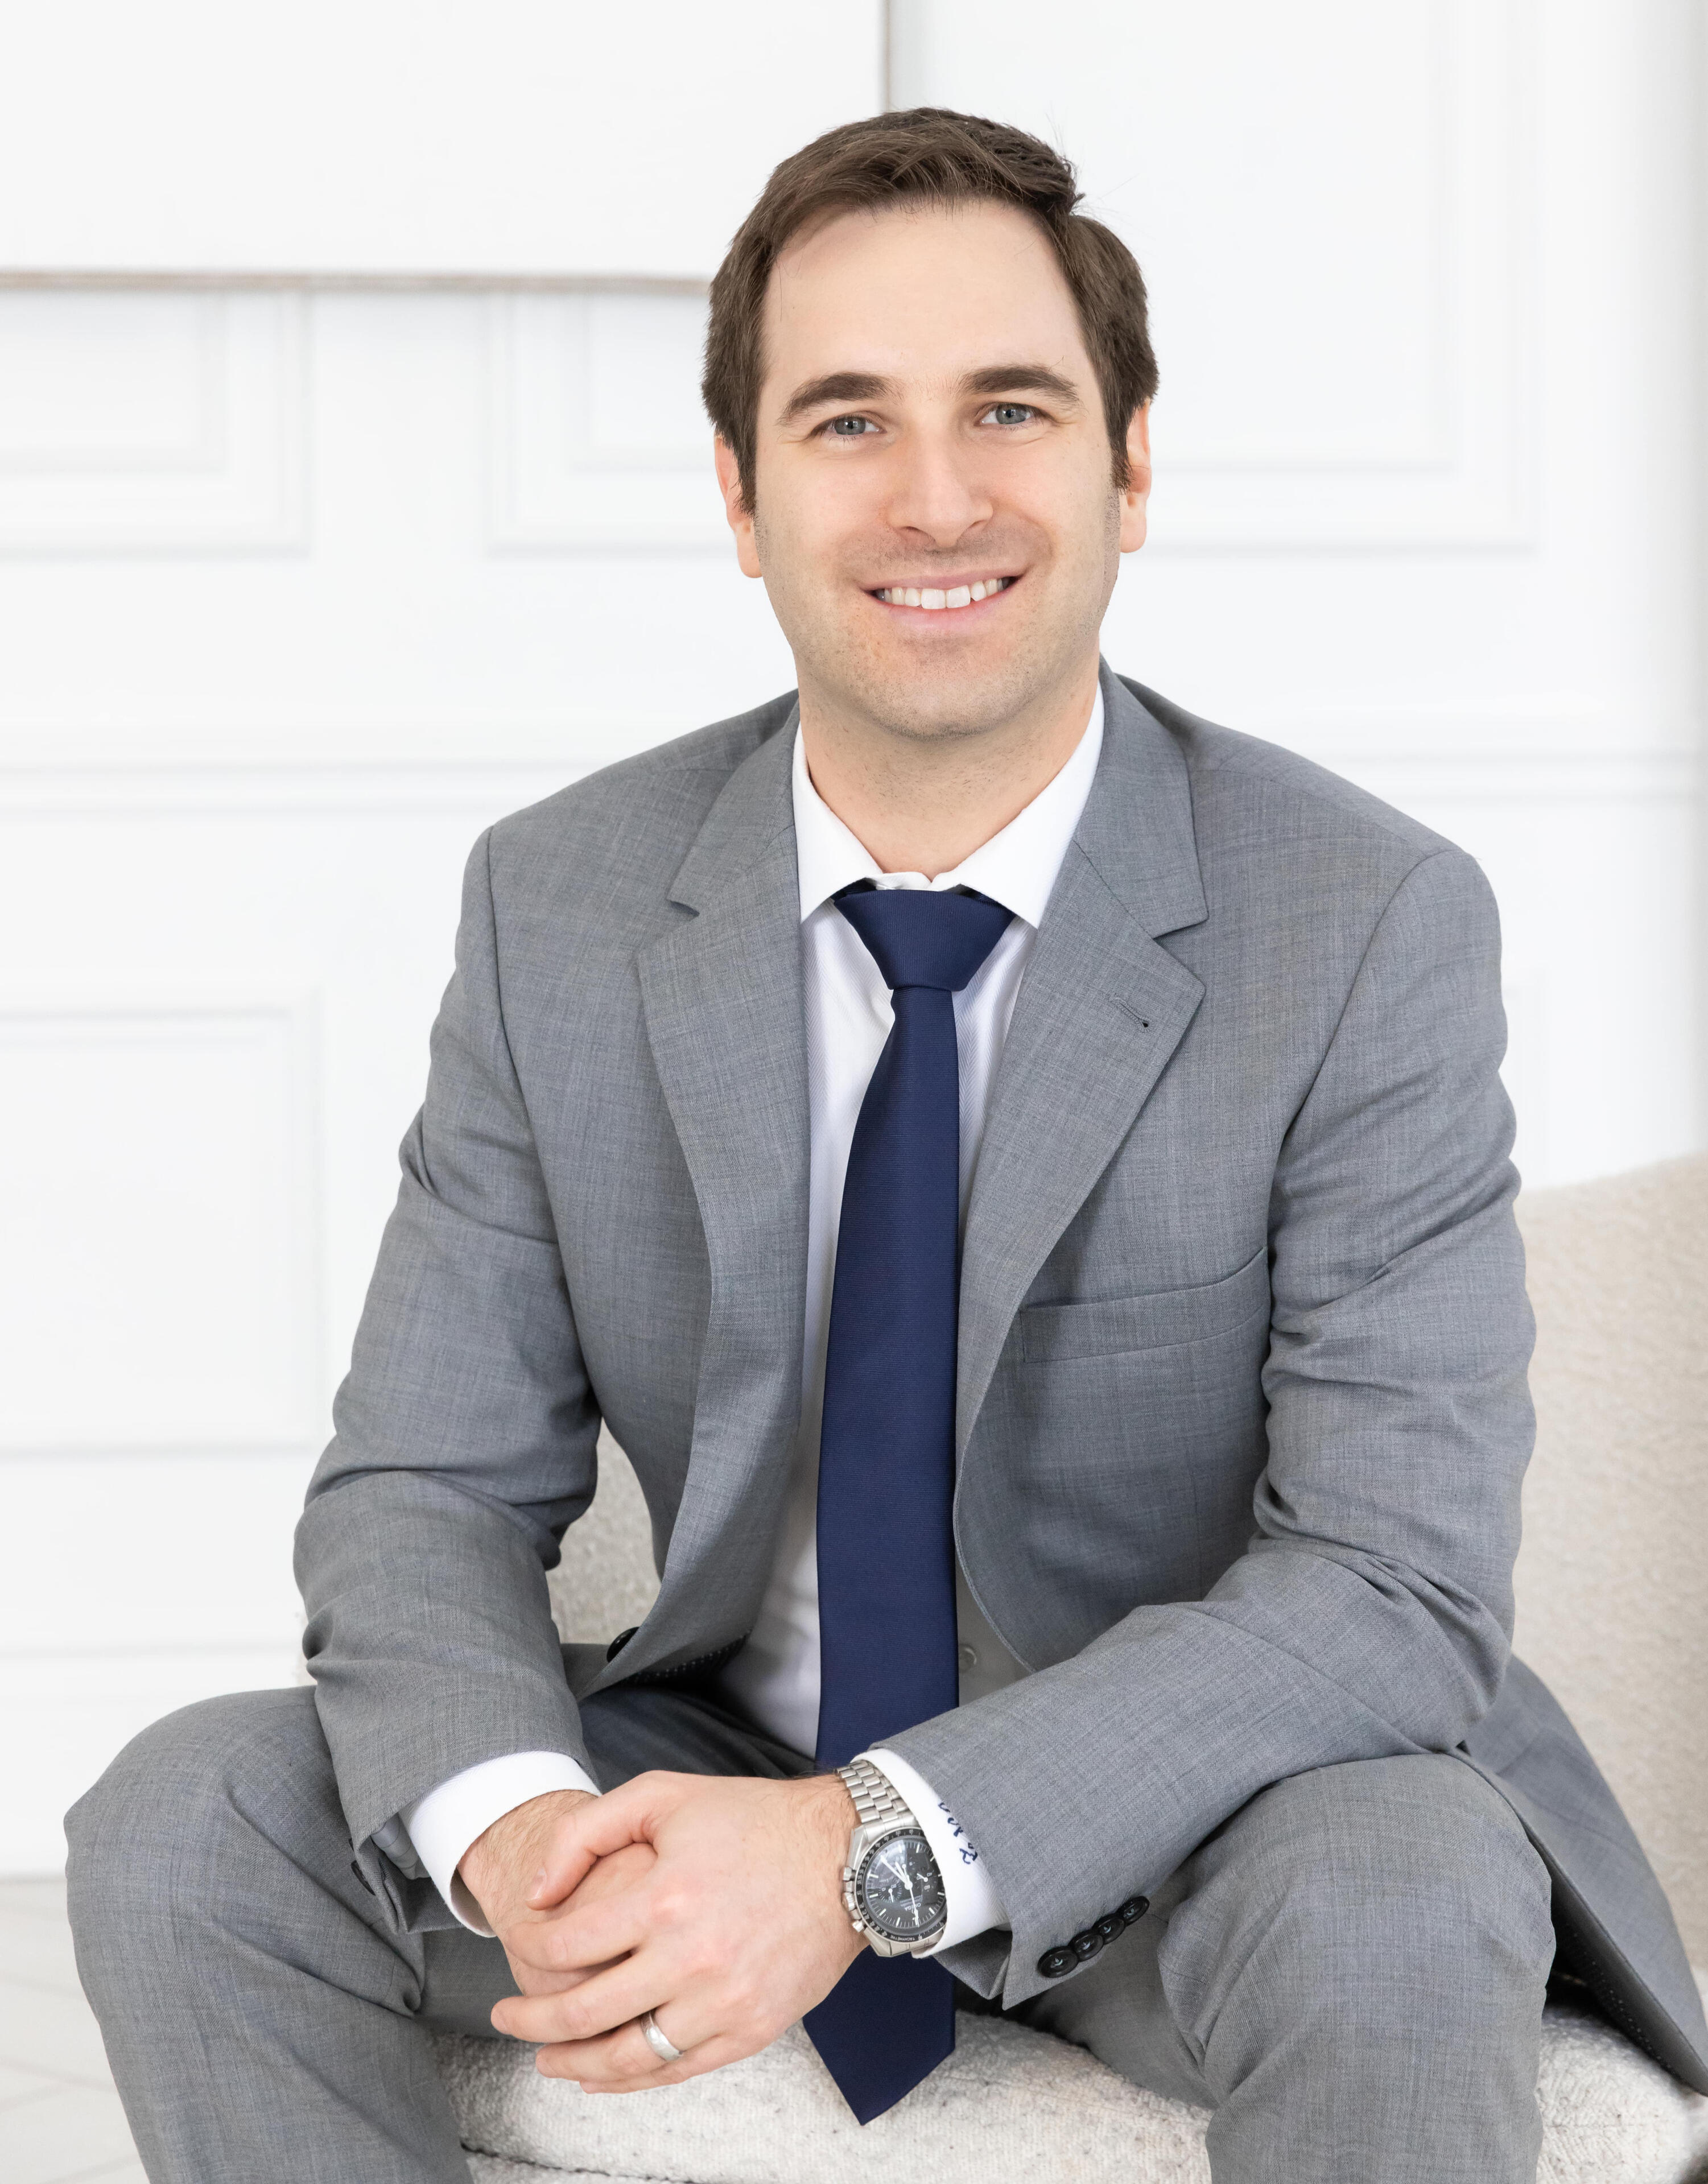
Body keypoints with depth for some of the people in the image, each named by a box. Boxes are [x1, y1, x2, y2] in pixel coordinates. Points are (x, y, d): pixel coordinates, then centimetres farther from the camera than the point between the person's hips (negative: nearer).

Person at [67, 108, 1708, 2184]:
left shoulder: (1373, 922, -15)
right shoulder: (557, 909, -4)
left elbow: (1395, 1585, -21)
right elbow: (427, 1486, -4)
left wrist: (874, 1851, -34)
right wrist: (511, 1827, -28)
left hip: (1193, 1824, -3)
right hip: (726, 1769, 4)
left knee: (1392, 1903, -36)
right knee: (184, 1818, -16)